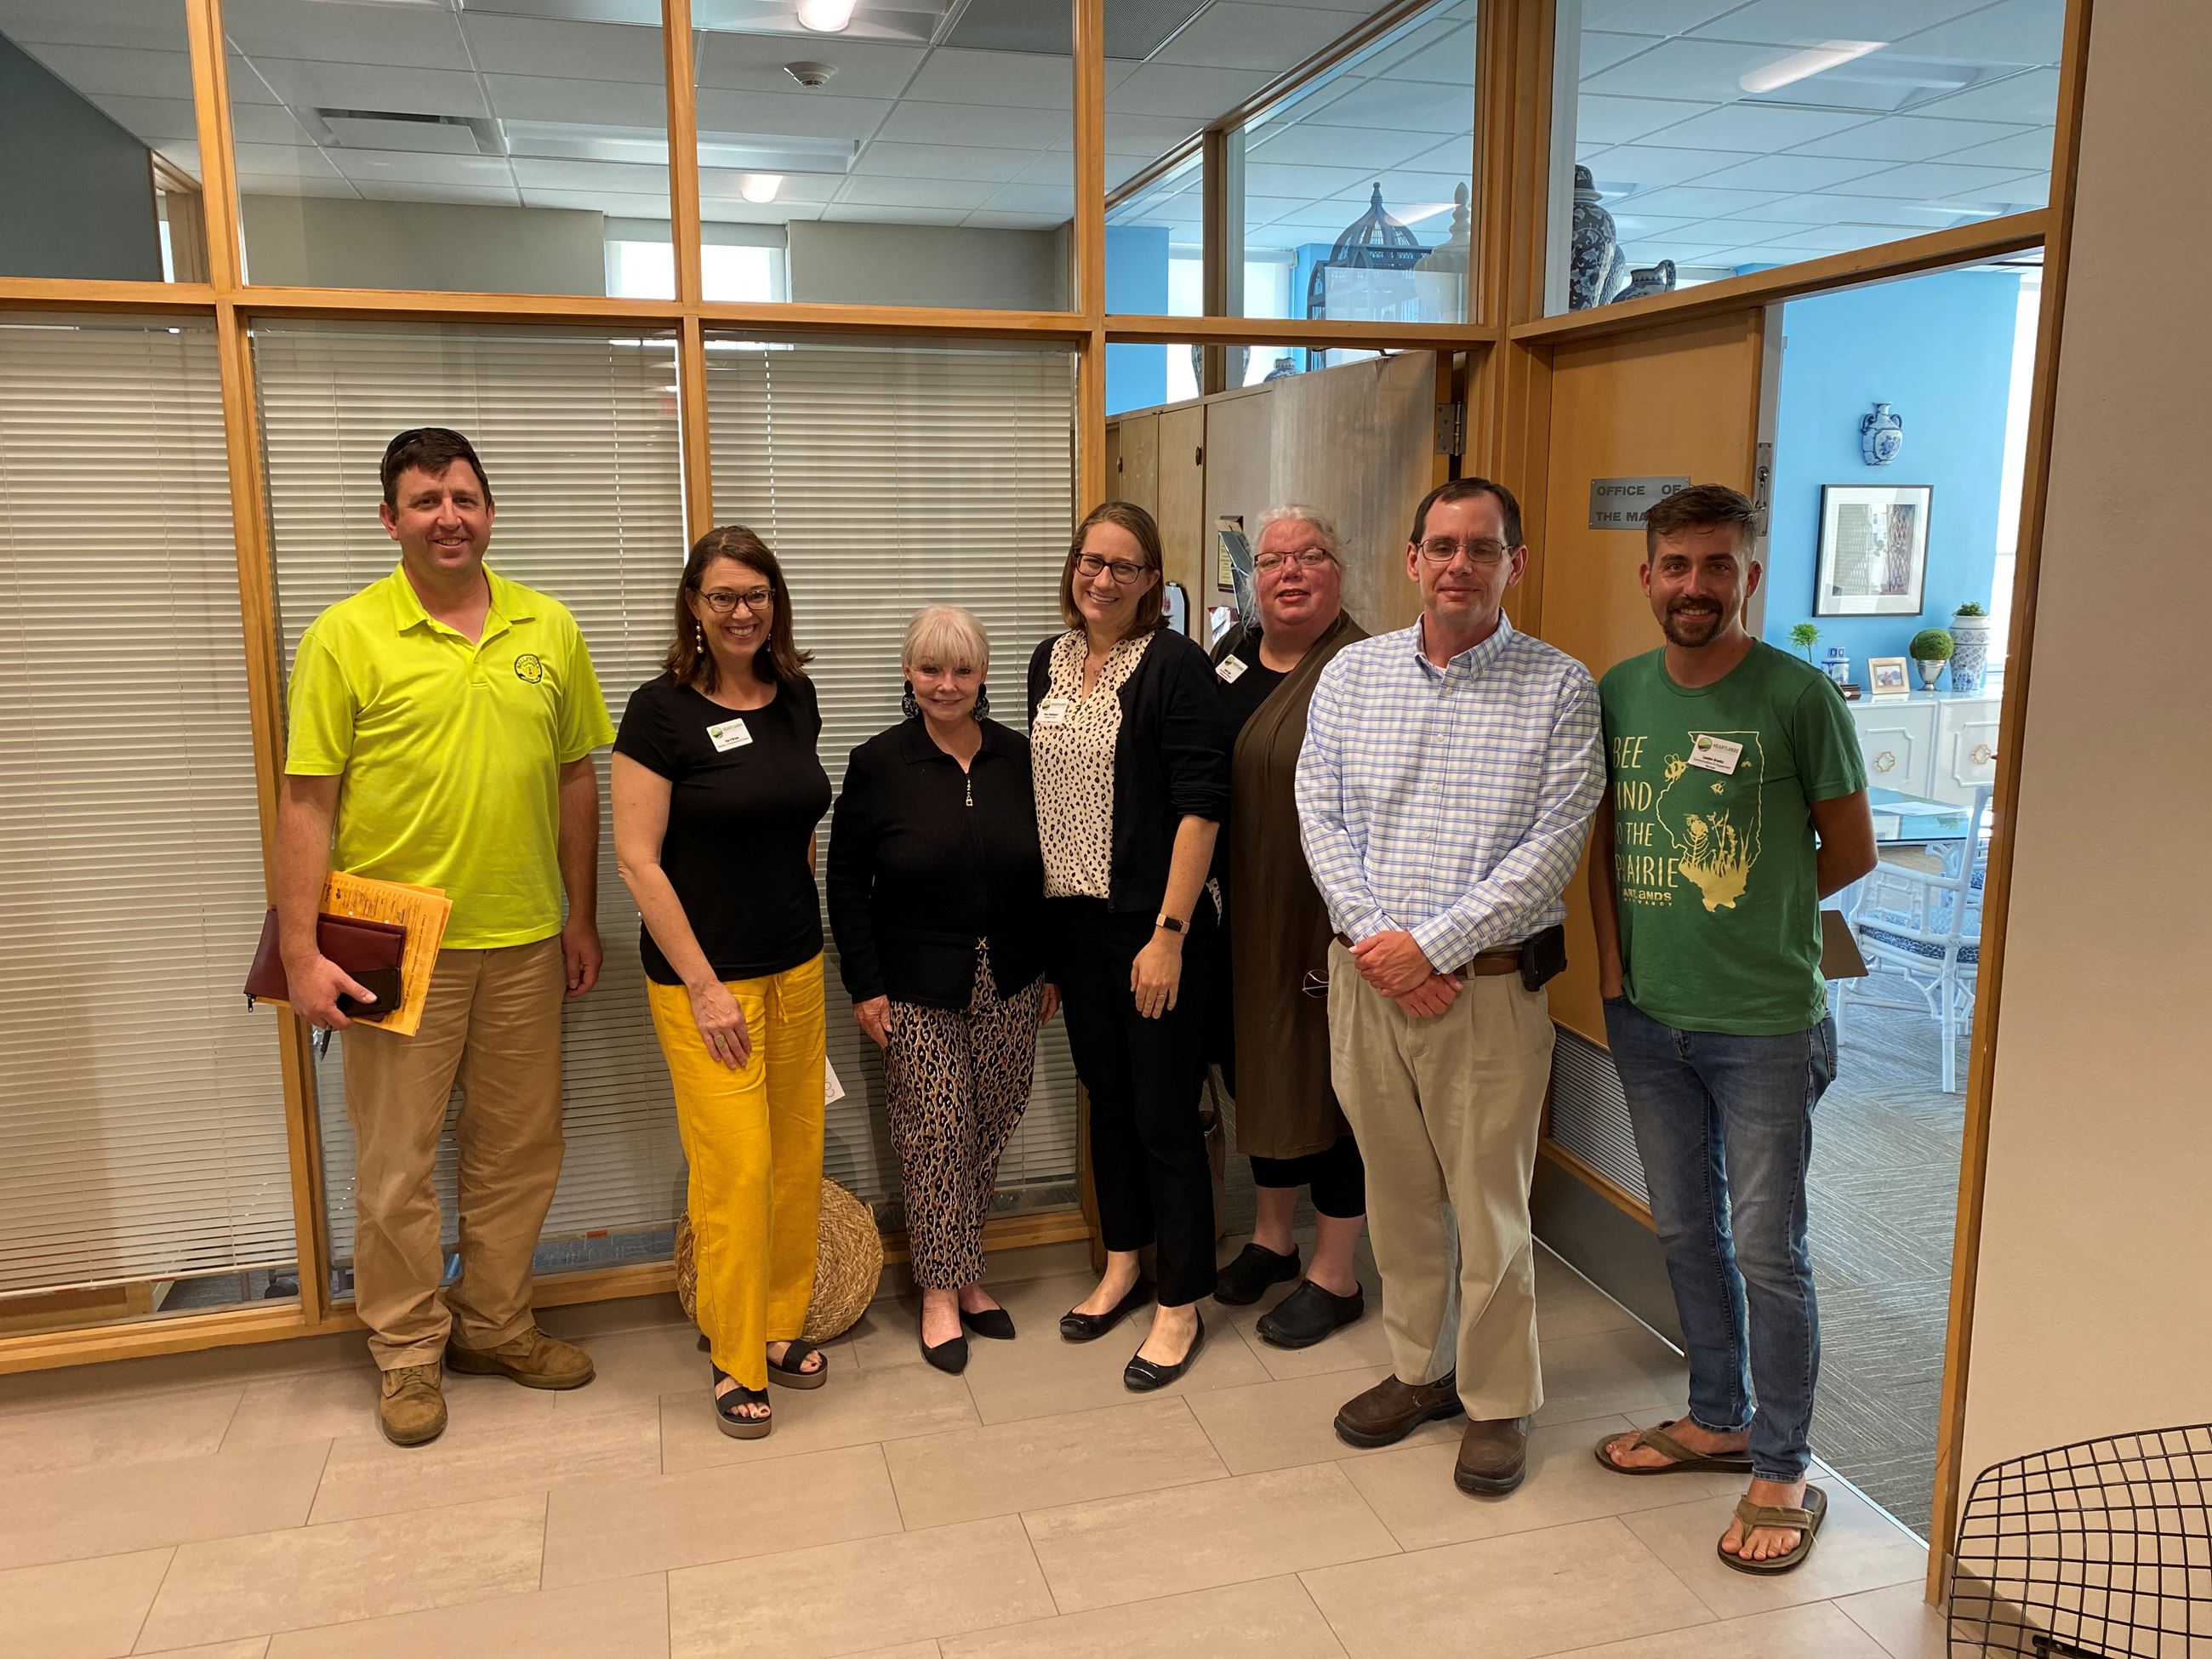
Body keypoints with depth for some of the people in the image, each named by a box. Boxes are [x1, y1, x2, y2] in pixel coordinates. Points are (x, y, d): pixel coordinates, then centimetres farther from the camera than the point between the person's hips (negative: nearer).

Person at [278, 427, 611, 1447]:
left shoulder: (548, 629, 5)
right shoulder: (345, 636, -6)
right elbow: (306, 801, -7)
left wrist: (582, 916, 10)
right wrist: (302, 952, -12)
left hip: (525, 941, 4)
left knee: (519, 1147, 14)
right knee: (397, 1157, 7)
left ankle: (495, 1323, 33)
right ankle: (408, 1350, 26)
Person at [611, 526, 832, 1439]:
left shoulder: (796, 696, 6)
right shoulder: (663, 709, -12)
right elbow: (637, 859, -13)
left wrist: (807, 931, 14)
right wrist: (703, 986, -14)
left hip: (796, 967, 6)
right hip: (703, 975, -5)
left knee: (798, 1154, 10)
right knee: (737, 1166, -3)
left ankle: (783, 1325, 29)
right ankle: (736, 1362, 15)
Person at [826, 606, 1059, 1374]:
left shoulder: (1018, 757, 3)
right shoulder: (879, 764, -5)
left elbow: (1045, 870, 9)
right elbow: (846, 881, -3)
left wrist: (1053, 967, 9)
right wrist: (865, 985, -7)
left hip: (1008, 986, 3)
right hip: (918, 991, -3)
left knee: (989, 1136, 9)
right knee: (936, 1138, 0)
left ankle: (968, 1275, 26)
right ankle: (941, 1290, 16)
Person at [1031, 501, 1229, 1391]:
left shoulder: (1175, 665, -12)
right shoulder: (1051, 663, 9)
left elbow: (1202, 805, -16)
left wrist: (1168, 933, -19)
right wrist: (1039, 916, 12)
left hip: (1153, 926, -6)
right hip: (1073, 918, 7)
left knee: (1165, 1115, 2)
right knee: (1107, 1098, 18)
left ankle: (1181, 1308, 18)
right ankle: (1122, 1268, 36)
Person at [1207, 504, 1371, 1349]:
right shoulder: (1232, 653, 8)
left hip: (1323, 921, -7)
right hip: (1244, 915, 7)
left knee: (1327, 1075, 5)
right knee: (1256, 1065, 19)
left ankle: (1335, 1277, 23)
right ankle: (1272, 1237, 40)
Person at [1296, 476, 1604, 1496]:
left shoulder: (1558, 688, -4)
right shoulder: (1352, 673, 6)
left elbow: (1552, 844, -11)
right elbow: (1319, 812, 2)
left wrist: (1432, 945, -15)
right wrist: (1371, 934, -10)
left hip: (1489, 983, -3)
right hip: (1367, 977, 3)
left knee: (1490, 1204, 6)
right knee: (1397, 1191, 16)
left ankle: (1496, 1401, 26)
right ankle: (1419, 1370, 35)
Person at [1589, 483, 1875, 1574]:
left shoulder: (1798, 695, -11)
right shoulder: (1620, 692, 4)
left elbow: (1850, 853, -3)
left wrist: (1749, 913, 0)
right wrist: (1613, 958, 4)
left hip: (1765, 1023, -5)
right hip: (1646, 1014, 5)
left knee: (1765, 1249, 3)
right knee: (1685, 1231, 17)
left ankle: (1782, 1472, 21)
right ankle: (1718, 1419, 37)